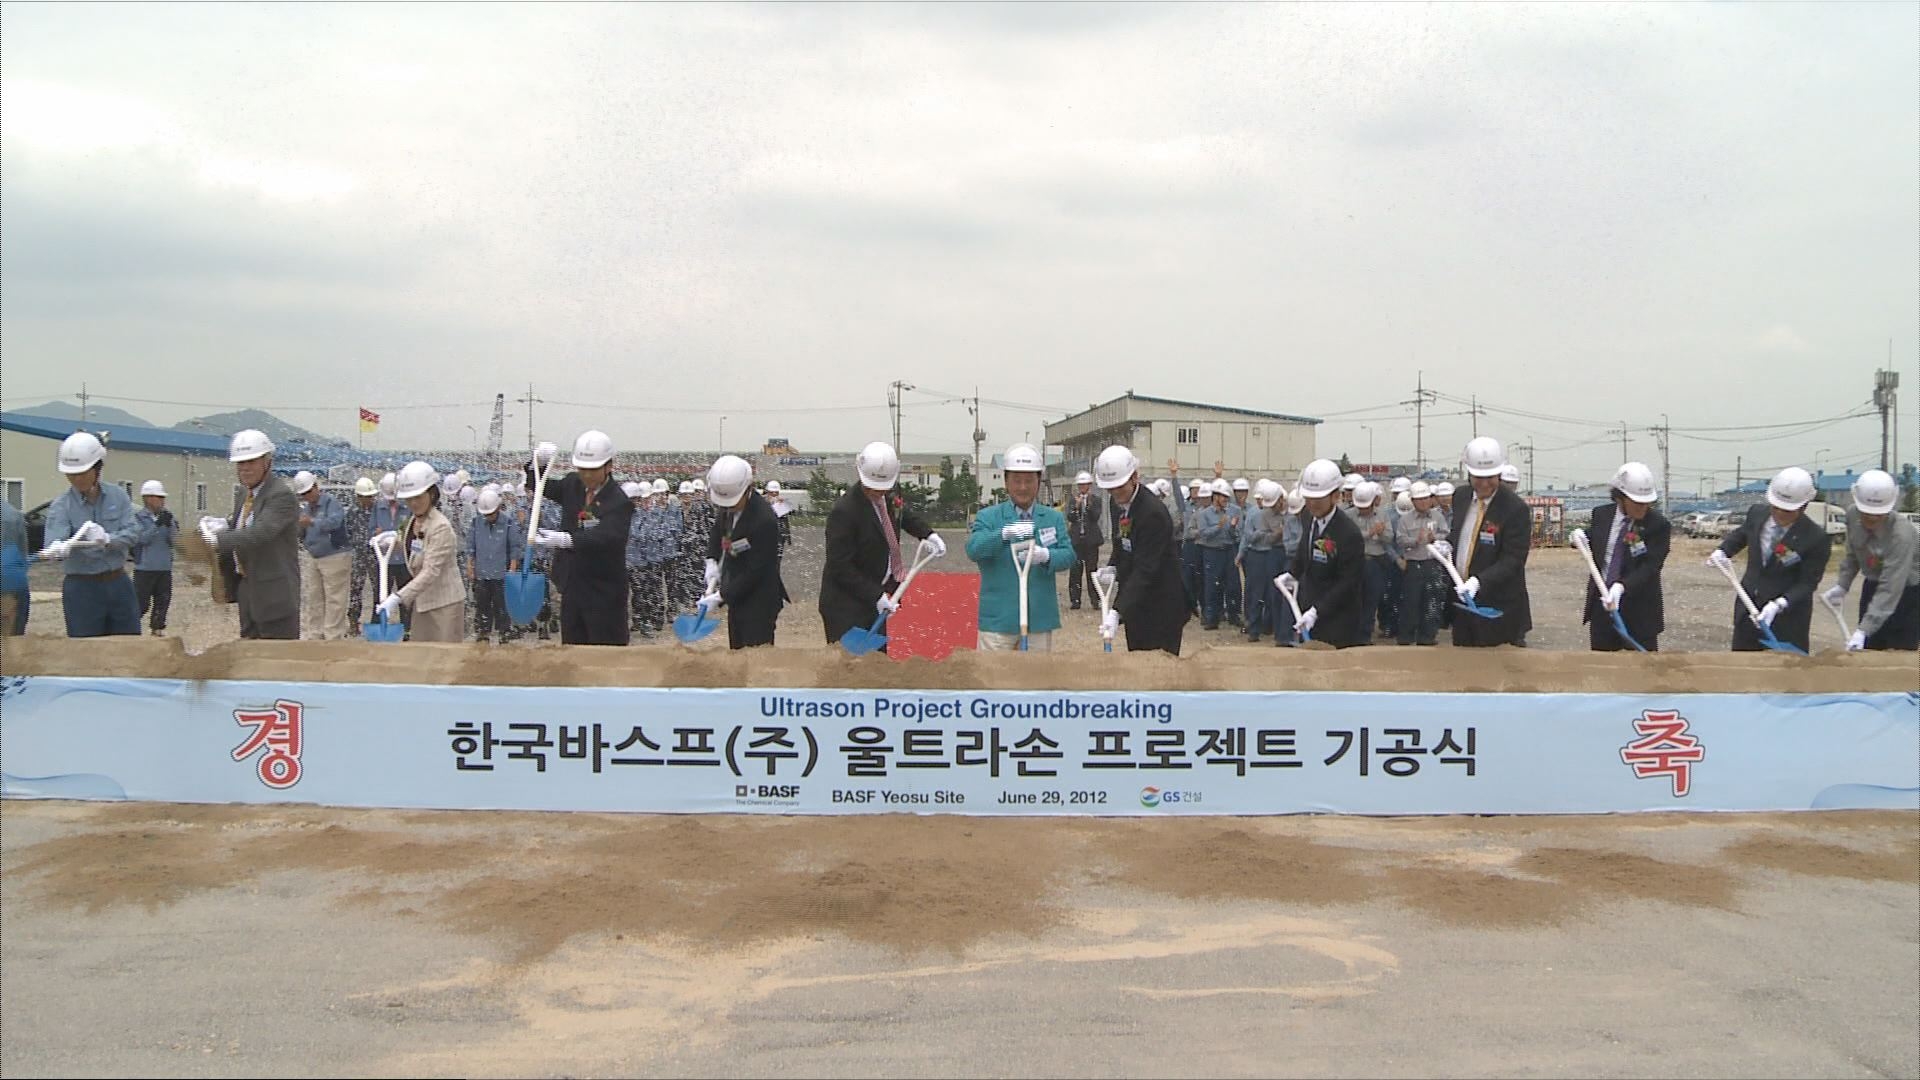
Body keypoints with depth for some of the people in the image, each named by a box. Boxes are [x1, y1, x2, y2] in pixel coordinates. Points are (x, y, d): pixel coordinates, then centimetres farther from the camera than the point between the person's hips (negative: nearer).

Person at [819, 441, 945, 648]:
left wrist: (928, 534, 11)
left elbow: (904, 514, 29)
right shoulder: (844, 511, -20)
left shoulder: (887, 500, 4)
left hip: (875, 600, 8)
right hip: (846, 607, -8)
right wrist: (876, 596, -22)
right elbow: (840, 567, -20)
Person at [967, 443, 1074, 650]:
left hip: (1039, 619, 3)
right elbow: (973, 549, -14)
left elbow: (1069, 555, -2)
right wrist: (1005, 534, -31)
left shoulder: (1054, 518, 10)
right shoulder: (988, 517, 3)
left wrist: (1045, 555, -24)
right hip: (998, 619, -2)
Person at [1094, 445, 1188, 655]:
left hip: (1162, 601, -8)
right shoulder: (1116, 503, 3)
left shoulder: (1154, 512, -23)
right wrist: (1112, 567, -2)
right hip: (1136, 599, 8)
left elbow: (1145, 569, -27)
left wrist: (1118, 611, -33)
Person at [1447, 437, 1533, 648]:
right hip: (1462, 599, 6)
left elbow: (1512, 560, -18)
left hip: (1497, 609, -6)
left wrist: (1479, 581, -30)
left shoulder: (1516, 509, -14)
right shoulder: (1460, 498, 6)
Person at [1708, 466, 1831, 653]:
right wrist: (1722, 551, 0)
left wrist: (1778, 605, -28)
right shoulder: (1757, 512, -5)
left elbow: (1807, 583, -14)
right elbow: (1741, 534, 18)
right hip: (1748, 609, 5)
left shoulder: (1816, 538, -19)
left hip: (1788, 617, -5)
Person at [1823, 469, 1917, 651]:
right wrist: (1842, 585, -3)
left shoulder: (1902, 535, -31)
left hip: (1907, 591, -6)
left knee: (1901, 654, -4)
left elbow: (1890, 589, -34)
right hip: (1873, 585, 6)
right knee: (1868, 650, 8)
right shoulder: (1852, 516, -14)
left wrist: (1863, 630, -40)